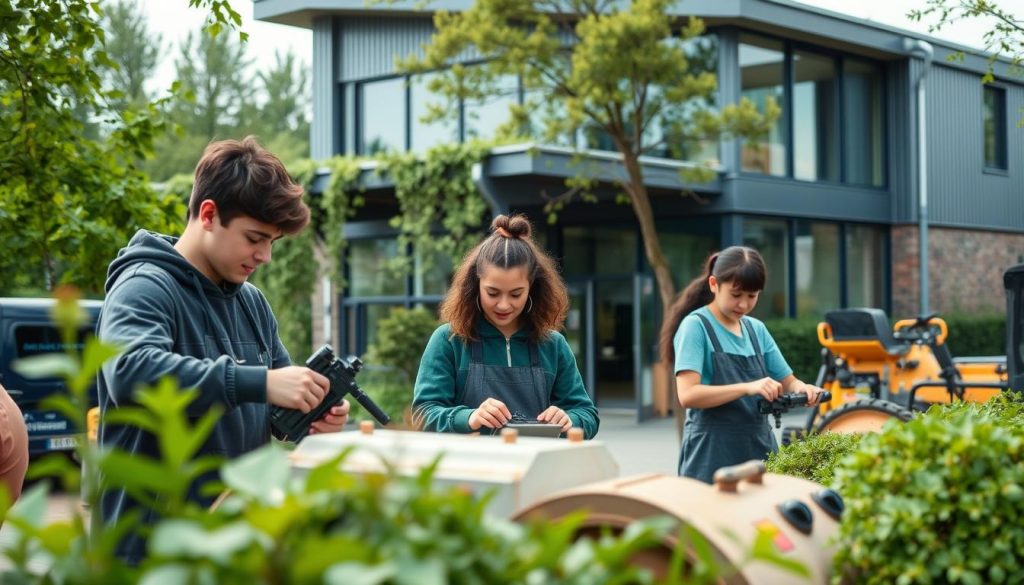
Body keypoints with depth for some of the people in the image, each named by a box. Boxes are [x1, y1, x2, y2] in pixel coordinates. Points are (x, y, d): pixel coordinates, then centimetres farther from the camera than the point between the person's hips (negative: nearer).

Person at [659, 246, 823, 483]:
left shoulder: (757, 329, 11)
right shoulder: (696, 326, -7)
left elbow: (787, 381, 16)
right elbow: (688, 395, -18)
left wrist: (801, 388, -8)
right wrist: (747, 388, -28)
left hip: (760, 448, 6)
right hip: (713, 455, -6)